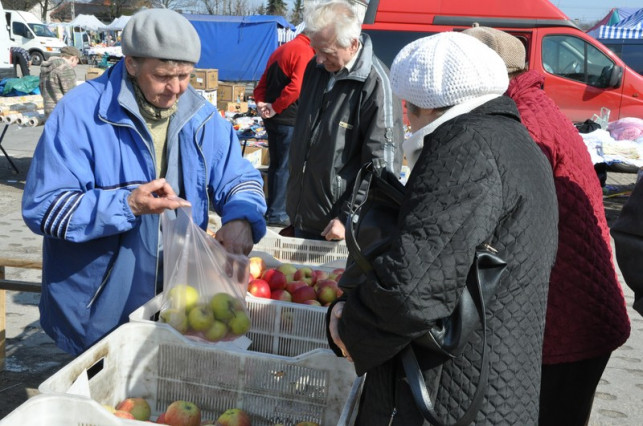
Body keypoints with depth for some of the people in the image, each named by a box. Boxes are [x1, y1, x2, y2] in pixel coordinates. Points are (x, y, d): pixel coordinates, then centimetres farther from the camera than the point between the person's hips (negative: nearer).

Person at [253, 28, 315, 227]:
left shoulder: (282, 49, 17)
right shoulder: (305, 52, -12)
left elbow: (262, 84, 16)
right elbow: (296, 87, -24)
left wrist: (262, 103, 2)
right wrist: (276, 108, -15)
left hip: (273, 119, 9)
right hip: (289, 120, -9)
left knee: (275, 165, 16)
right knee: (286, 167, -2)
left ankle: (272, 209, 24)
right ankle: (277, 213, 3)